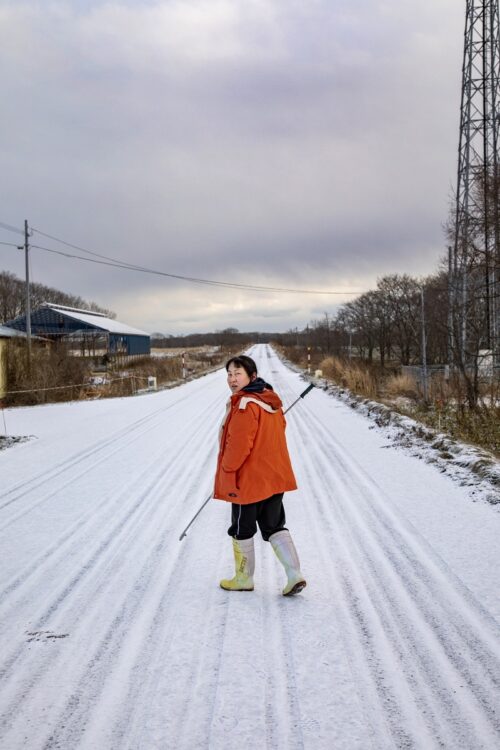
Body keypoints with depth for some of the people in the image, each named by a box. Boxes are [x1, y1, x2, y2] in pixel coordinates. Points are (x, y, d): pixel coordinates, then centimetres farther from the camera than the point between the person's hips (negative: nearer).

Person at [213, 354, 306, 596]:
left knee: (242, 530, 10)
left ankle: (243, 578, 25)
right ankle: (294, 575, 6)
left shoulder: (245, 406, -21)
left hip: (248, 481, -8)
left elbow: (238, 446, -24)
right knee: (274, 527, 16)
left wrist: (226, 468, -7)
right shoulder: (271, 401, 7)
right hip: (275, 477, 8)